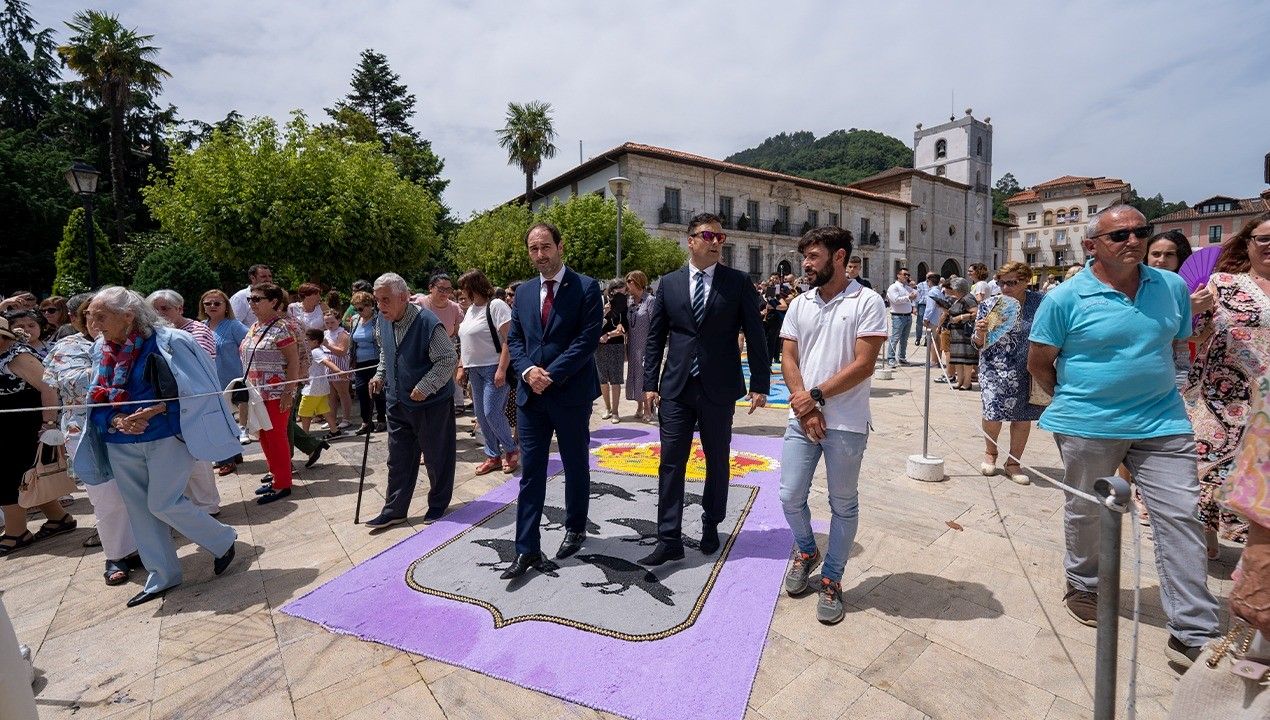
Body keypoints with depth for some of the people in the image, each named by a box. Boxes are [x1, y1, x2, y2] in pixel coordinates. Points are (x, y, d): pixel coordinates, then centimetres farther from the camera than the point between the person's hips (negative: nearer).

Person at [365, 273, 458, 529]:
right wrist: (380, 375, 6)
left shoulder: (428, 323, -22)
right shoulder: (382, 322, 2)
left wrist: (425, 387, -25)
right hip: (397, 402, 7)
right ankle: (394, 510, 26)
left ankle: (438, 505, 28)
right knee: (398, 459, 14)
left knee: (437, 457, 8)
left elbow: (448, 360, -20)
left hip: (431, 403, -7)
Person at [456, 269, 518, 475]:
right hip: (475, 369, 9)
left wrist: (502, 370, -24)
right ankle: (493, 456, 21)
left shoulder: (496, 306, -12)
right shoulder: (471, 309, 15)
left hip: (495, 368, -9)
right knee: (480, 414, 10)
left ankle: (511, 450, 11)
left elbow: (508, 340, -19)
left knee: (492, 412, -10)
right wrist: (462, 366, 16)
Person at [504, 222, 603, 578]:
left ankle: (575, 529, 34)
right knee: (530, 472, 5)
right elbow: (514, 339, 11)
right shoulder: (523, 291, 10)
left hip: (571, 393, -3)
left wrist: (551, 374, -17)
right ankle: (527, 549, 13)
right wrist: (527, 370, -9)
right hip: (530, 394, 4)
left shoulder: (586, 287, -6)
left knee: (576, 466, 13)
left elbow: (587, 339, -13)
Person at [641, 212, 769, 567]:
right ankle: (669, 539, 11)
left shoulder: (739, 282, 0)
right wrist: (650, 383, 1)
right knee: (671, 463, 1)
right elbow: (655, 337, 7)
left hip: (719, 389, -1)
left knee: (718, 461, 13)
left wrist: (759, 384, -5)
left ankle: (711, 525, 33)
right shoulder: (669, 283, 5)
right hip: (676, 388, 1)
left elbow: (755, 336, -1)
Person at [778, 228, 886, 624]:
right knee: (790, 497, 8)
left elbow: (864, 364, -14)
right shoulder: (799, 304, 7)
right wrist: (804, 406, -8)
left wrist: (816, 396, -14)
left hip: (847, 424, -4)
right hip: (801, 419, 4)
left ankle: (831, 580, 28)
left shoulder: (867, 302, -7)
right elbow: (788, 359, 4)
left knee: (843, 505, 10)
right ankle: (806, 551, 38)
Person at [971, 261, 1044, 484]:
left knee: (1023, 417, 7)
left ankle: (1013, 462, 25)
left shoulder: (1039, 302, -1)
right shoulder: (989, 306, -4)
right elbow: (979, 344, 0)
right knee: (993, 413, -10)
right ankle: (990, 452, 20)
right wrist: (980, 332, -22)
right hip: (995, 371, -2)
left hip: (1028, 372, 2)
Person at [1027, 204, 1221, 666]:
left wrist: (1150, 386, 12)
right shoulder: (1066, 298, -10)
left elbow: (1181, 342, 19)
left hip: (1162, 424, 4)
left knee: (1181, 518, 2)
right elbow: (1038, 364, -3)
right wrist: (1072, 400, 4)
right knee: (1085, 514, 13)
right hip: (1088, 426, -3)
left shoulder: (1171, 287, 4)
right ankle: (1083, 586, 36)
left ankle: (1193, 634, 13)